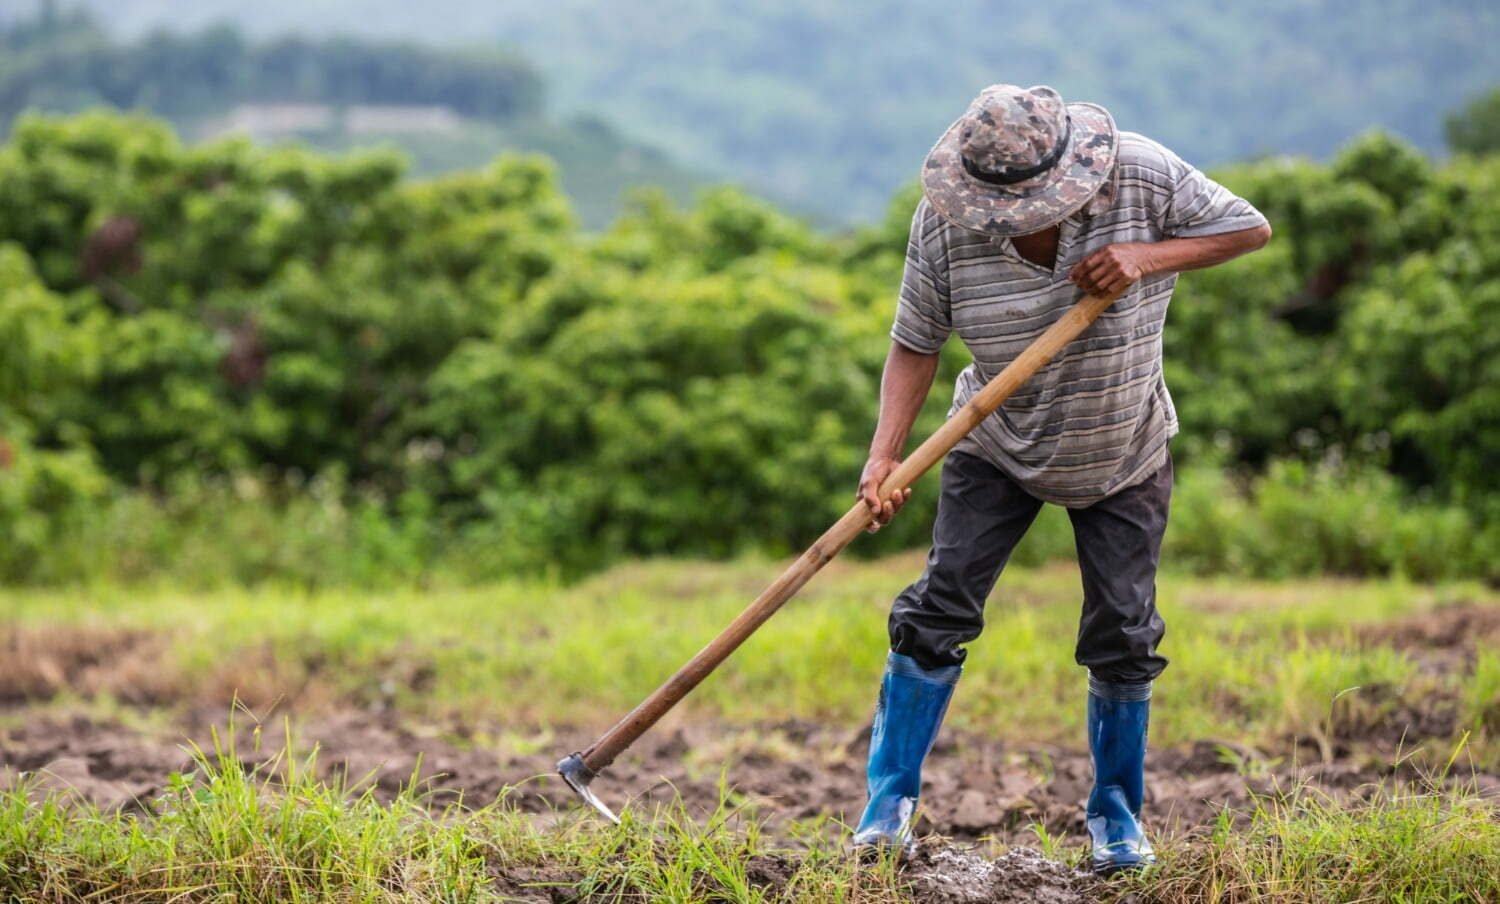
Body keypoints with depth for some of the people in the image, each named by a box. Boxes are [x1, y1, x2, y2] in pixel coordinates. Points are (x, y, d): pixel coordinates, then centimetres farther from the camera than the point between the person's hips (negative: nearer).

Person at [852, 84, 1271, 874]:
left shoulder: (1140, 176, -23)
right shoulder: (943, 222, -21)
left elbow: (1250, 228, -14)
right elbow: (915, 344, -16)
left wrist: (1148, 257, -29)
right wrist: (884, 455, -28)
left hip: (1124, 458, 0)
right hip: (998, 448, 0)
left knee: (1122, 635, 1)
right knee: (939, 607, -8)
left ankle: (1117, 811, 20)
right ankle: (889, 800, 4)